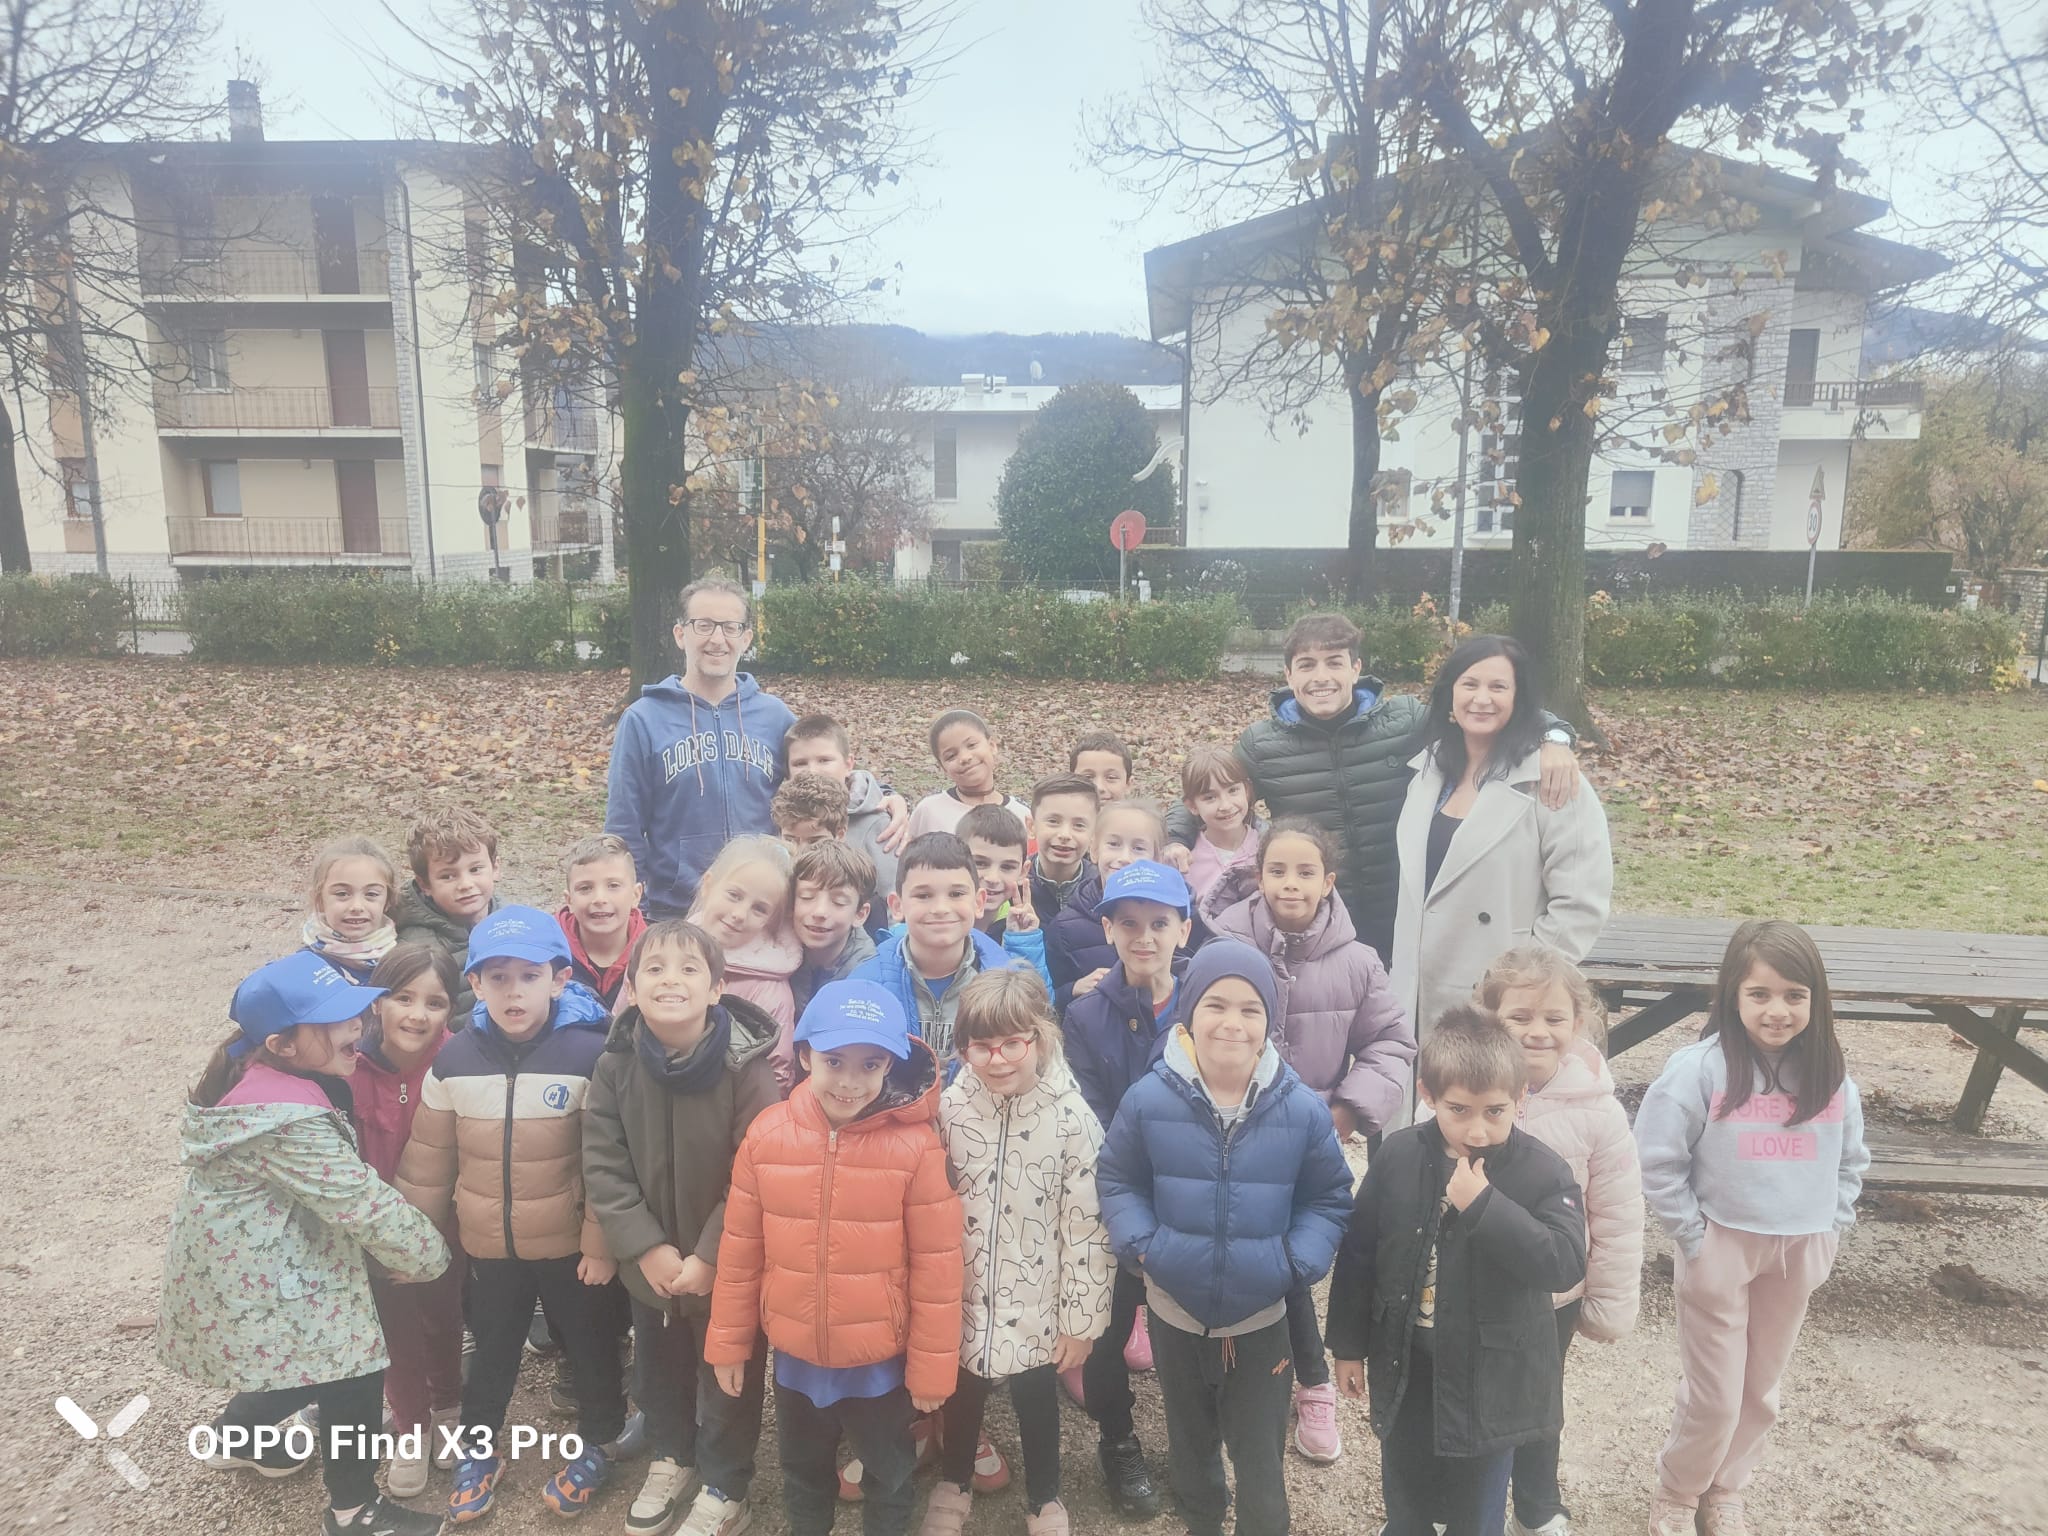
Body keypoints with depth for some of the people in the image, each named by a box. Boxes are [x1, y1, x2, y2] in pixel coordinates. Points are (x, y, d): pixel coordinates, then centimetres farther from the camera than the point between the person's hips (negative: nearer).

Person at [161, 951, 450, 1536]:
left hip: (256, 1263, 10)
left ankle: (238, 1436, 52)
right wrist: (429, 1254, -14)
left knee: (309, 1358, 27)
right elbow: (361, 1202, -26)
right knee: (351, 1367, 3)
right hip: (257, 1282, -10)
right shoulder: (288, 1121, -33)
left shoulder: (259, 1072, -3)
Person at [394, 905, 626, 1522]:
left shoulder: (590, 1054, -20)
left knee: (589, 1347, 17)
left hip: (569, 1243, -2)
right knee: (491, 1350, 23)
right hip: (486, 1245, 3)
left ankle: (596, 1444, 41)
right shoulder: (454, 1059, -9)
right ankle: (478, 1448, 45)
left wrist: (601, 1243, -11)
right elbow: (428, 1159, 2)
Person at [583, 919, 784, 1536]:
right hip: (647, 1265, 4)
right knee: (658, 1367, 25)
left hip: (727, 1268, -4)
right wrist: (646, 1248, -15)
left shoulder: (747, 1066, -21)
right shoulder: (615, 1065, -10)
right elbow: (603, 1166, -8)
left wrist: (709, 1256, -20)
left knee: (728, 1378, 14)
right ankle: (671, 1457, 53)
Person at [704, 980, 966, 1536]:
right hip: (795, 1355, 3)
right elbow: (740, 1250, -3)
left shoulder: (915, 1145, -21)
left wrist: (931, 1366, -9)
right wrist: (728, 1342, 4)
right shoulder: (767, 1135, -12)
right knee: (802, 1472, 28)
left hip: (880, 1362, -3)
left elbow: (936, 1266, -14)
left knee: (888, 1476, 22)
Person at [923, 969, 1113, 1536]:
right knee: (961, 1395, 24)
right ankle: (954, 1484, 51)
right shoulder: (949, 1107, -13)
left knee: (1036, 1401, 20)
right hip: (962, 1301, 2)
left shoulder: (1072, 1118, -19)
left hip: (1036, 1306, -2)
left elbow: (1087, 1228, -13)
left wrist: (1081, 1319, -9)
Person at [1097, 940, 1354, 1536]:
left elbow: (1329, 1198, -1)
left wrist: (1297, 1262, -14)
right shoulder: (1149, 1098, -14)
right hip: (1175, 1313, 1)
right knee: (1189, 1444, 25)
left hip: (1262, 1319, -1)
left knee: (1261, 1460, 12)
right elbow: (1116, 1180, -1)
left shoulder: (1302, 1109, -13)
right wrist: (1141, 1244, -15)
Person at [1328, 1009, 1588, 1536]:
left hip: (1490, 1377, -2)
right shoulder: (1398, 1156, -10)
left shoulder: (1542, 1171, -15)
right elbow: (1358, 1254, -1)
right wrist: (1349, 1344, 4)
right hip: (1405, 1367, 2)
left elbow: (1565, 1265, -25)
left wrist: (1483, 1205, -32)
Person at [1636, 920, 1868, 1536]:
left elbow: (1851, 1160, 12)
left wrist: (1829, 1227, 4)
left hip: (1799, 1253, 4)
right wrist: (1692, 1235, -11)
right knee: (1714, 1396, 6)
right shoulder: (1699, 1068, -18)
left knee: (1761, 1390, 18)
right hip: (1720, 1249, -4)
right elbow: (1657, 1160, -13)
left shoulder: (1829, 1075, -4)